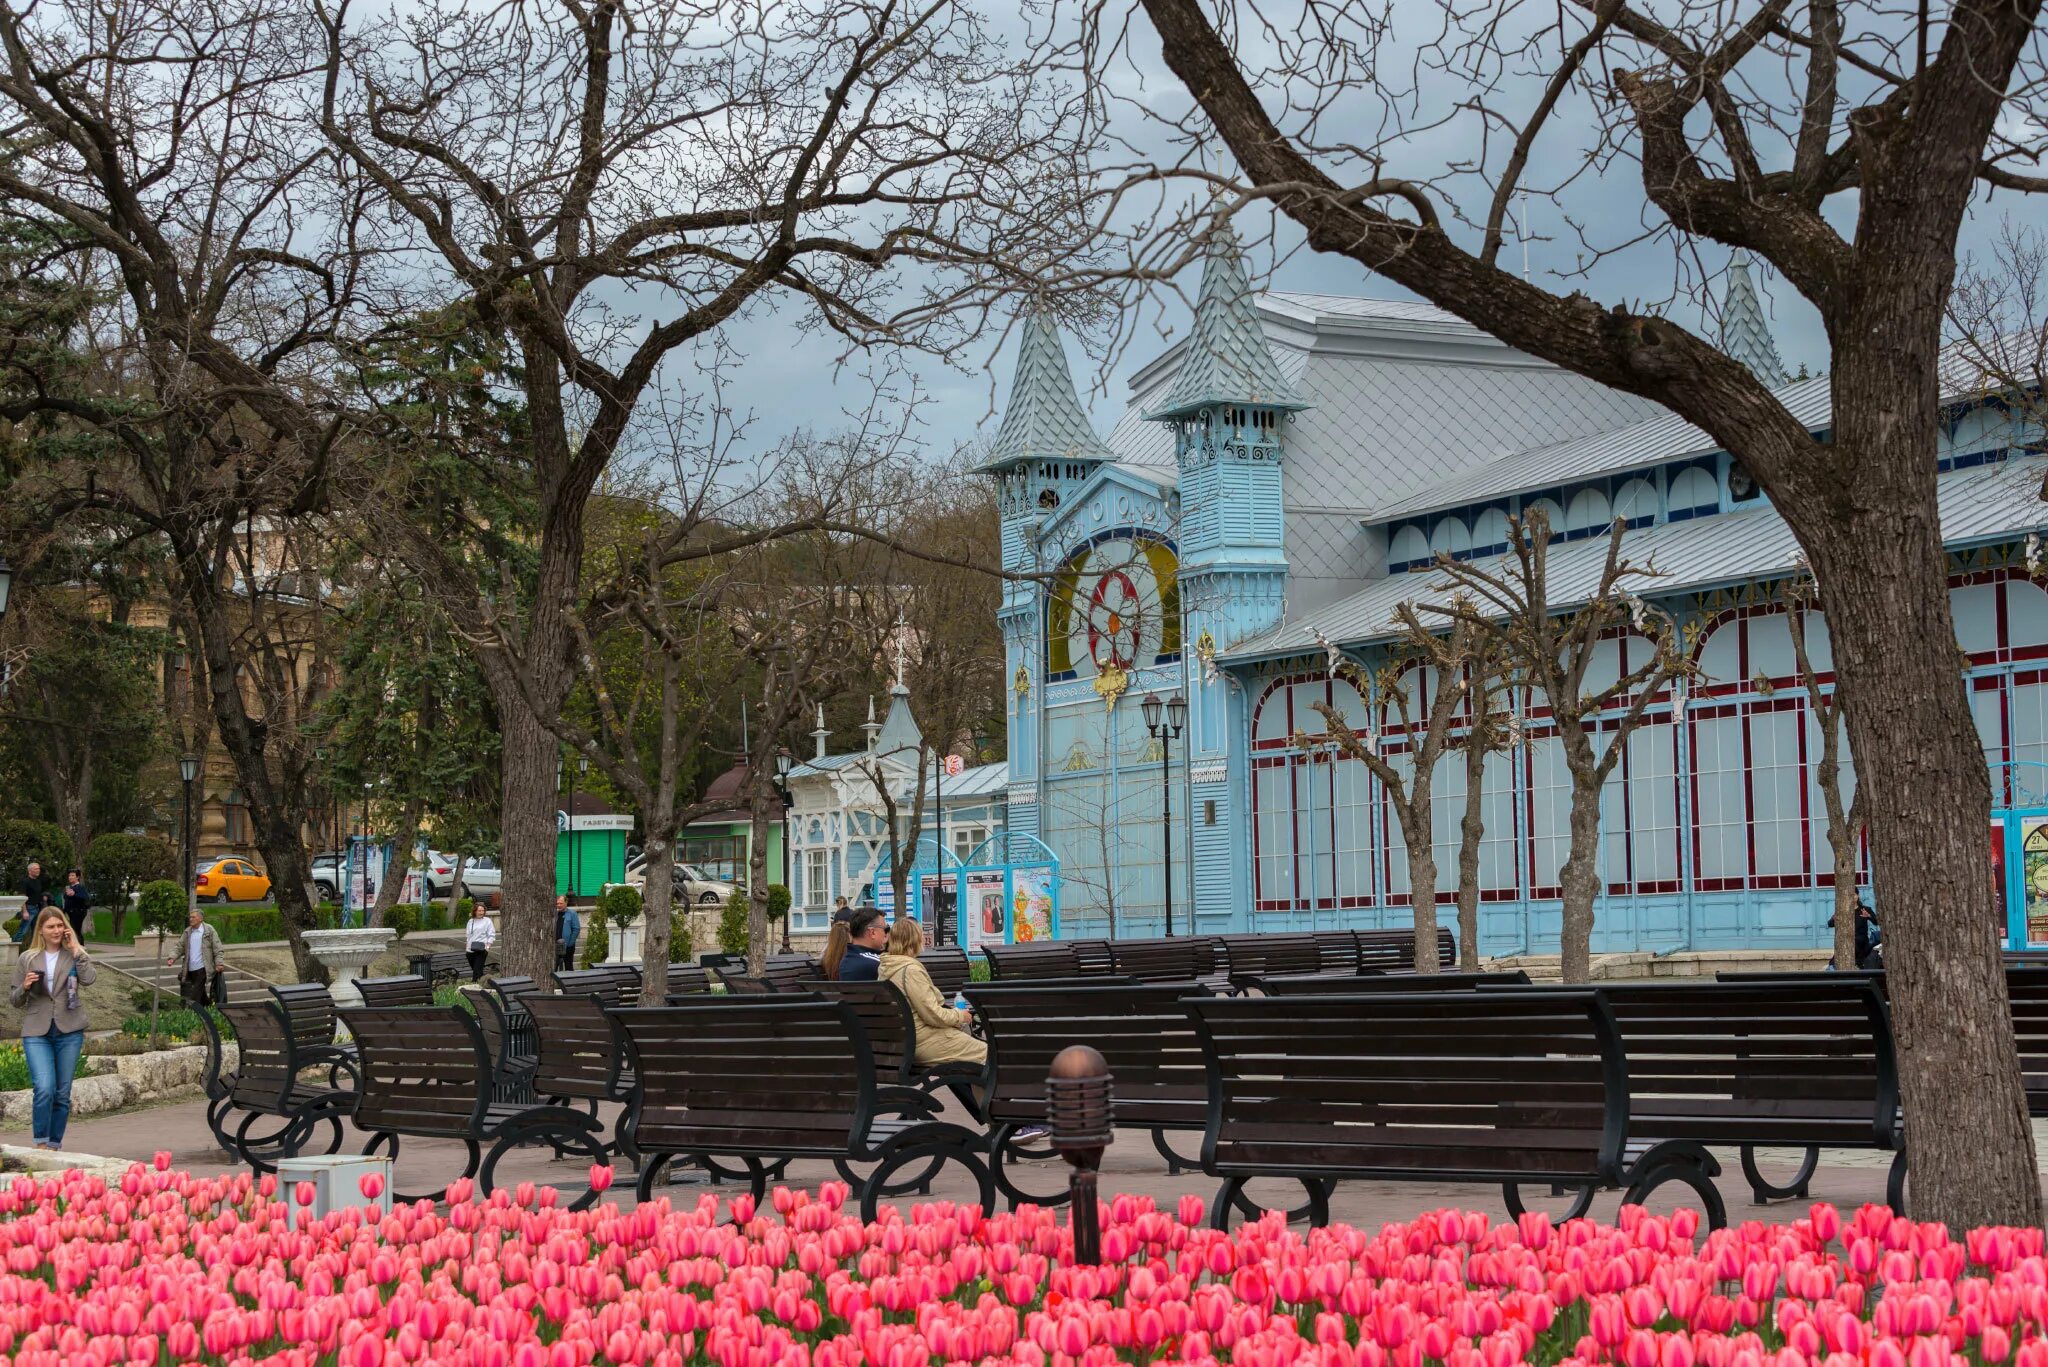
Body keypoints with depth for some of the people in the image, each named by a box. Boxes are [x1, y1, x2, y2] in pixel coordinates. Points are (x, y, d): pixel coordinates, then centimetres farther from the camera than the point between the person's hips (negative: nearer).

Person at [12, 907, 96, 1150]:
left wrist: (76, 949, -10)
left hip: (69, 1030, 1)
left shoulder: (76, 955, 6)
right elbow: (14, 999, 12)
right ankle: (41, 1143, -3)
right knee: (44, 1089, -17)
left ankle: (55, 1145, 17)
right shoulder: (28, 959, 8)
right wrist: (25, 986, -8)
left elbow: (88, 979, -14)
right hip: (37, 1032, -1)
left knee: (63, 1093, 5)